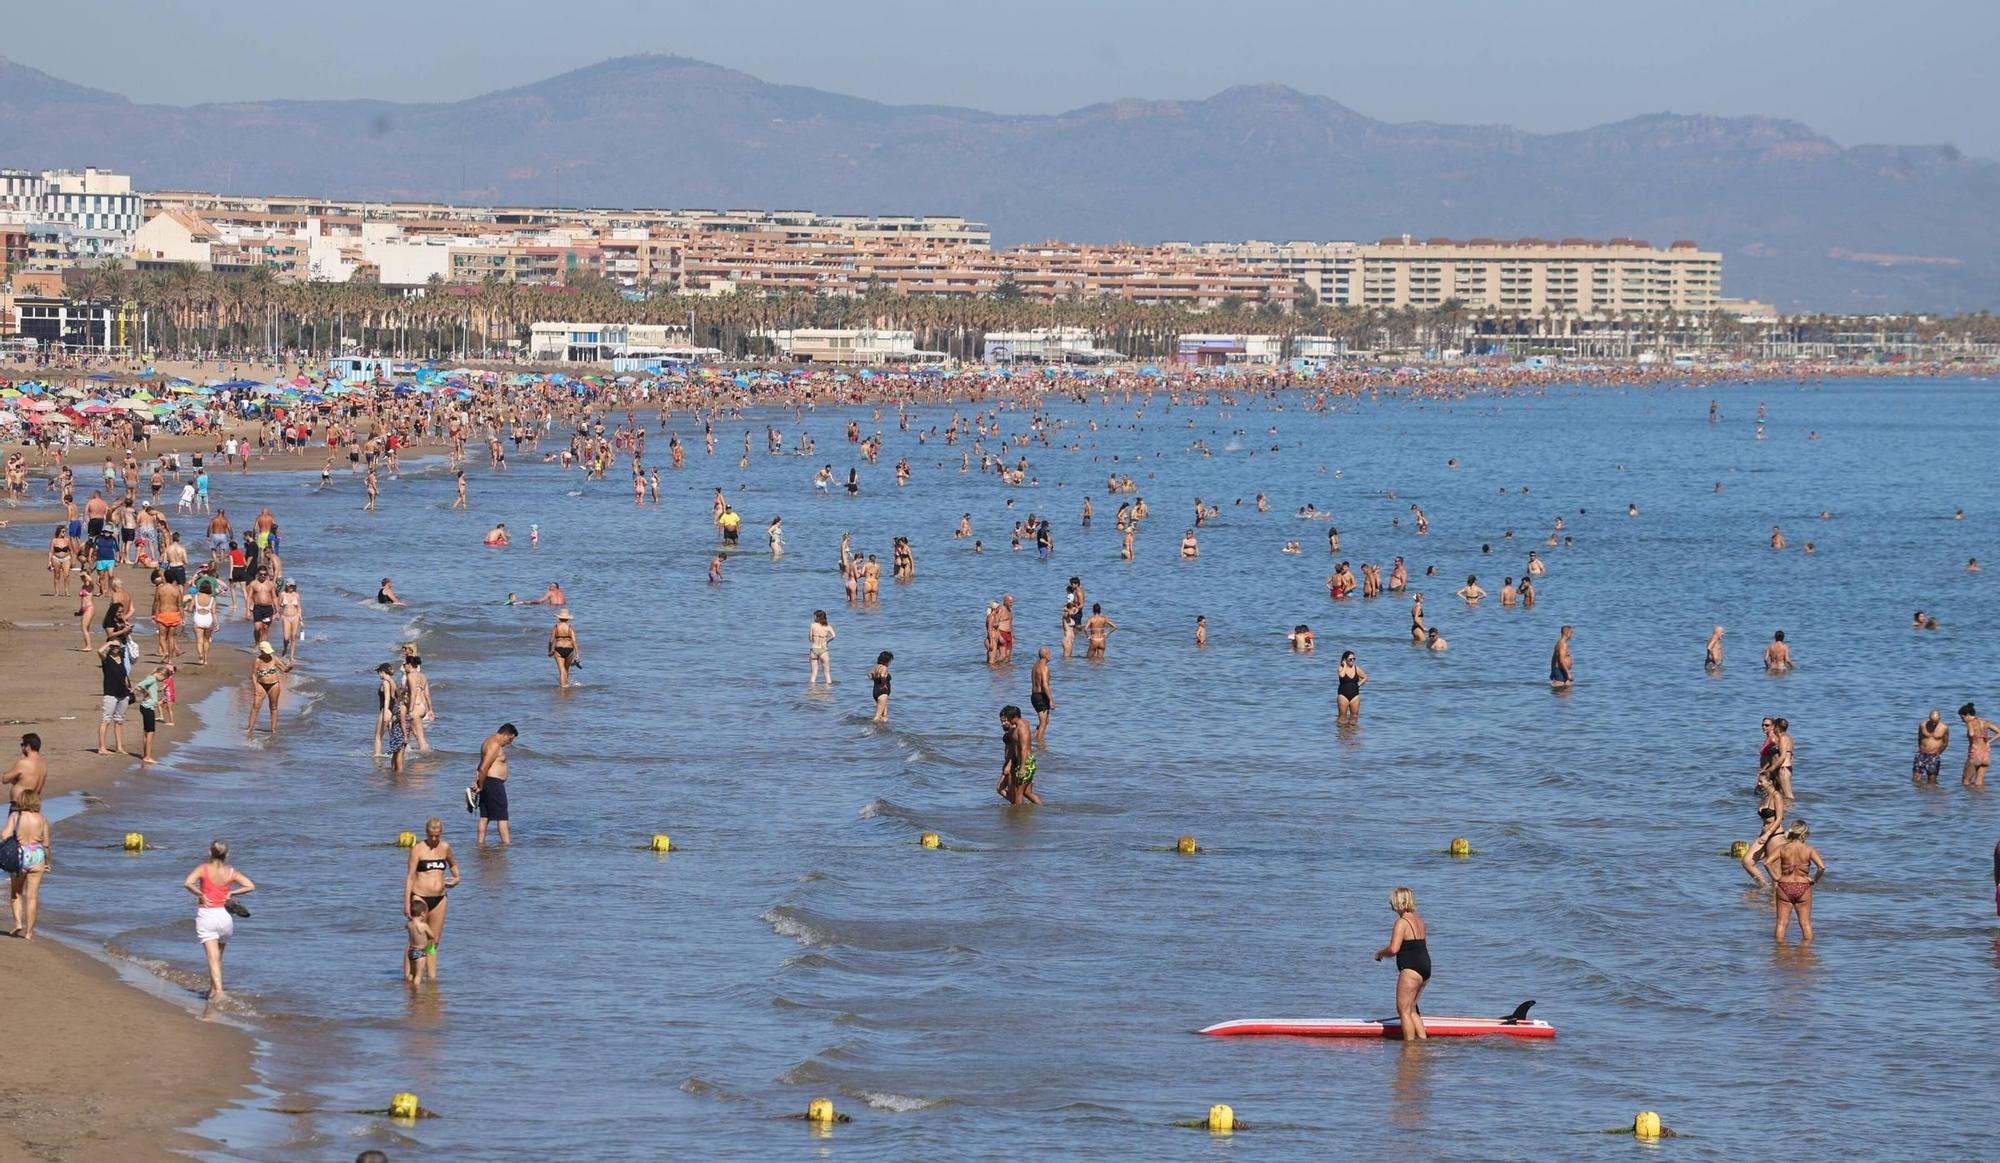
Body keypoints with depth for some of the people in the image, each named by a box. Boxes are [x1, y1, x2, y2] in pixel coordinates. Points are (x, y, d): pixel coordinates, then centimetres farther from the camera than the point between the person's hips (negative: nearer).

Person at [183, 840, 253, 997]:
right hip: (224, 915, 3)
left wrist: (200, 895, -8)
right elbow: (250, 886, -7)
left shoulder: (203, 869, -6)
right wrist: (232, 893, 1)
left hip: (206, 915, -3)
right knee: (218, 956, 20)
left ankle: (218, 990, -22)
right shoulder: (231, 872, 1)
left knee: (213, 957, -7)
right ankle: (213, 989, 30)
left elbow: (188, 883, -21)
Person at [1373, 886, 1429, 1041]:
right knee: (1411, 1009, 18)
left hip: (1411, 970, -9)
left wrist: (1380, 953, -1)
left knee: (1404, 1010, -3)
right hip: (1425, 967, 9)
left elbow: (1393, 949, -21)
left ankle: (1409, 1043, -4)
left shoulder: (1401, 922, -13)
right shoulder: (1419, 921, 14)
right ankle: (1422, 1038, 15)